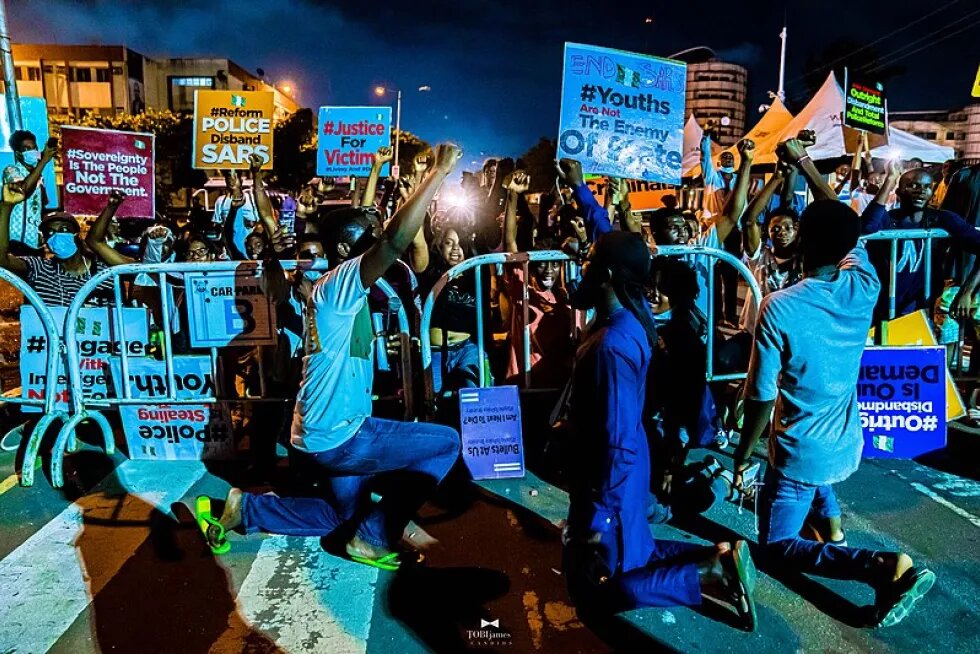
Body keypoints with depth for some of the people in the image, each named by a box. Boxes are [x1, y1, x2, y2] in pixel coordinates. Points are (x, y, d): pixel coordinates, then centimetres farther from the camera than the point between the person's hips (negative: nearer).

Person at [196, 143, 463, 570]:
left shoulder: (337, 291, 8)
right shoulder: (339, 284, -21)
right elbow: (395, 240, -31)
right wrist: (439, 173, -29)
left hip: (326, 433, 10)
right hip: (336, 437, -10)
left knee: (343, 514, 31)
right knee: (446, 443, -4)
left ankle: (243, 508, 28)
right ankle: (375, 538, 4)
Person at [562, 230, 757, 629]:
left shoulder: (612, 345, -30)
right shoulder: (632, 315, -5)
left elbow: (618, 443, -28)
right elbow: (613, 247, 13)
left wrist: (600, 511, -20)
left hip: (609, 476, -9)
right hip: (626, 467, 9)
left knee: (593, 587, 8)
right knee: (631, 553, 28)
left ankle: (711, 575, 2)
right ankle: (718, 559, 19)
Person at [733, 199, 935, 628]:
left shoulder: (779, 307, -25)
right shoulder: (865, 288, -11)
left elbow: (761, 396, -20)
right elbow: (851, 242, 13)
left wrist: (742, 455, -6)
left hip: (801, 454, -6)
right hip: (847, 444, 7)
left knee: (777, 545, 9)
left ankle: (883, 567, -10)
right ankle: (830, 514, 32)